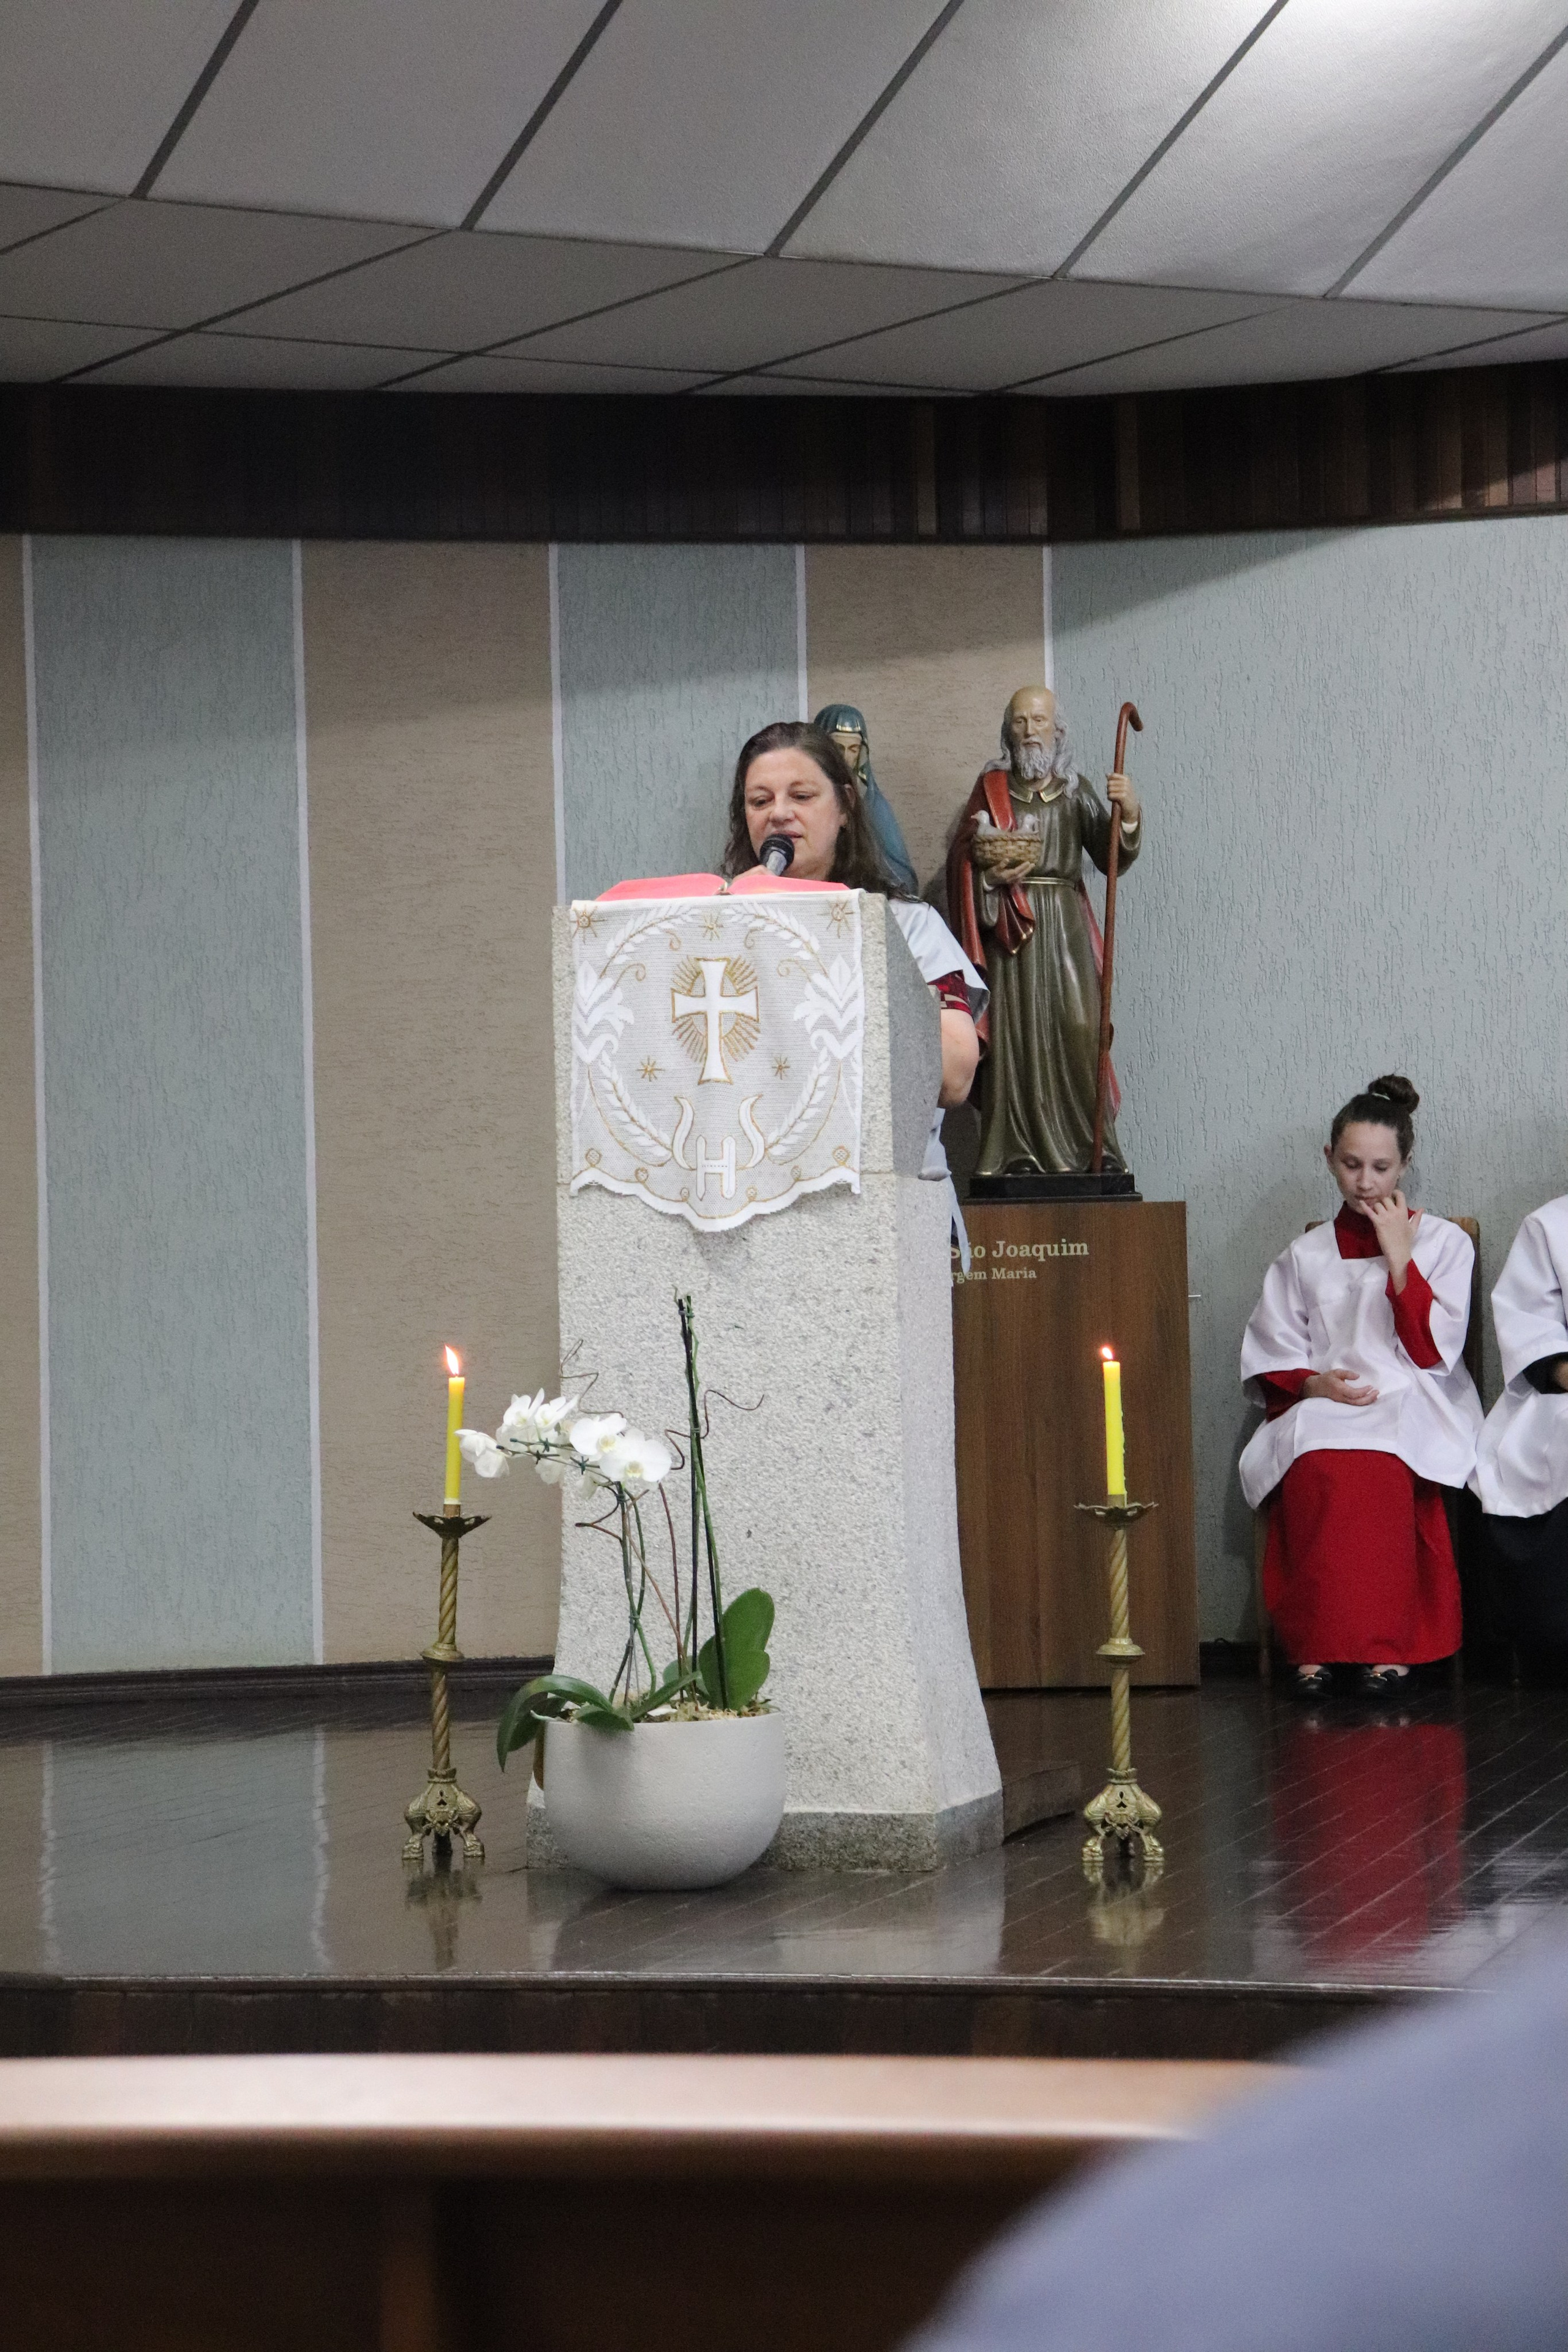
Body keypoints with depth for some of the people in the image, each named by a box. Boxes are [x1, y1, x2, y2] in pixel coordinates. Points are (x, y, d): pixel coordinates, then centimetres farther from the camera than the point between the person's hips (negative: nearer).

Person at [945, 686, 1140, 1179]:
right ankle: (1017, 1153, -7)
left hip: (1065, 925, 1)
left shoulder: (1076, 790, 12)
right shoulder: (992, 789, 11)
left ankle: (1087, 1147, -7)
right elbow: (961, 860, 7)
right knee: (1015, 1032, -8)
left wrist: (1128, 815, -13)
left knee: (1077, 1028, -10)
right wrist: (990, 873, -12)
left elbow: (1110, 860, 4)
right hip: (1009, 928, -1)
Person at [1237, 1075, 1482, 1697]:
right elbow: (1269, 1363, 15)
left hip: (1412, 1411, -2)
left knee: (1381, 1469, -38)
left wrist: (1397, 1255, -2)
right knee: (1321, 1473, -36)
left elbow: (1435, 1350, -1)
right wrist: (1313, 1382, -7)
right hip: (1321, 1410, 2)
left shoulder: (1443, 1242, 13)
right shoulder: (1304, 1257, 20)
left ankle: (1388, 1644, -34)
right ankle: (1317, 1645, -34)